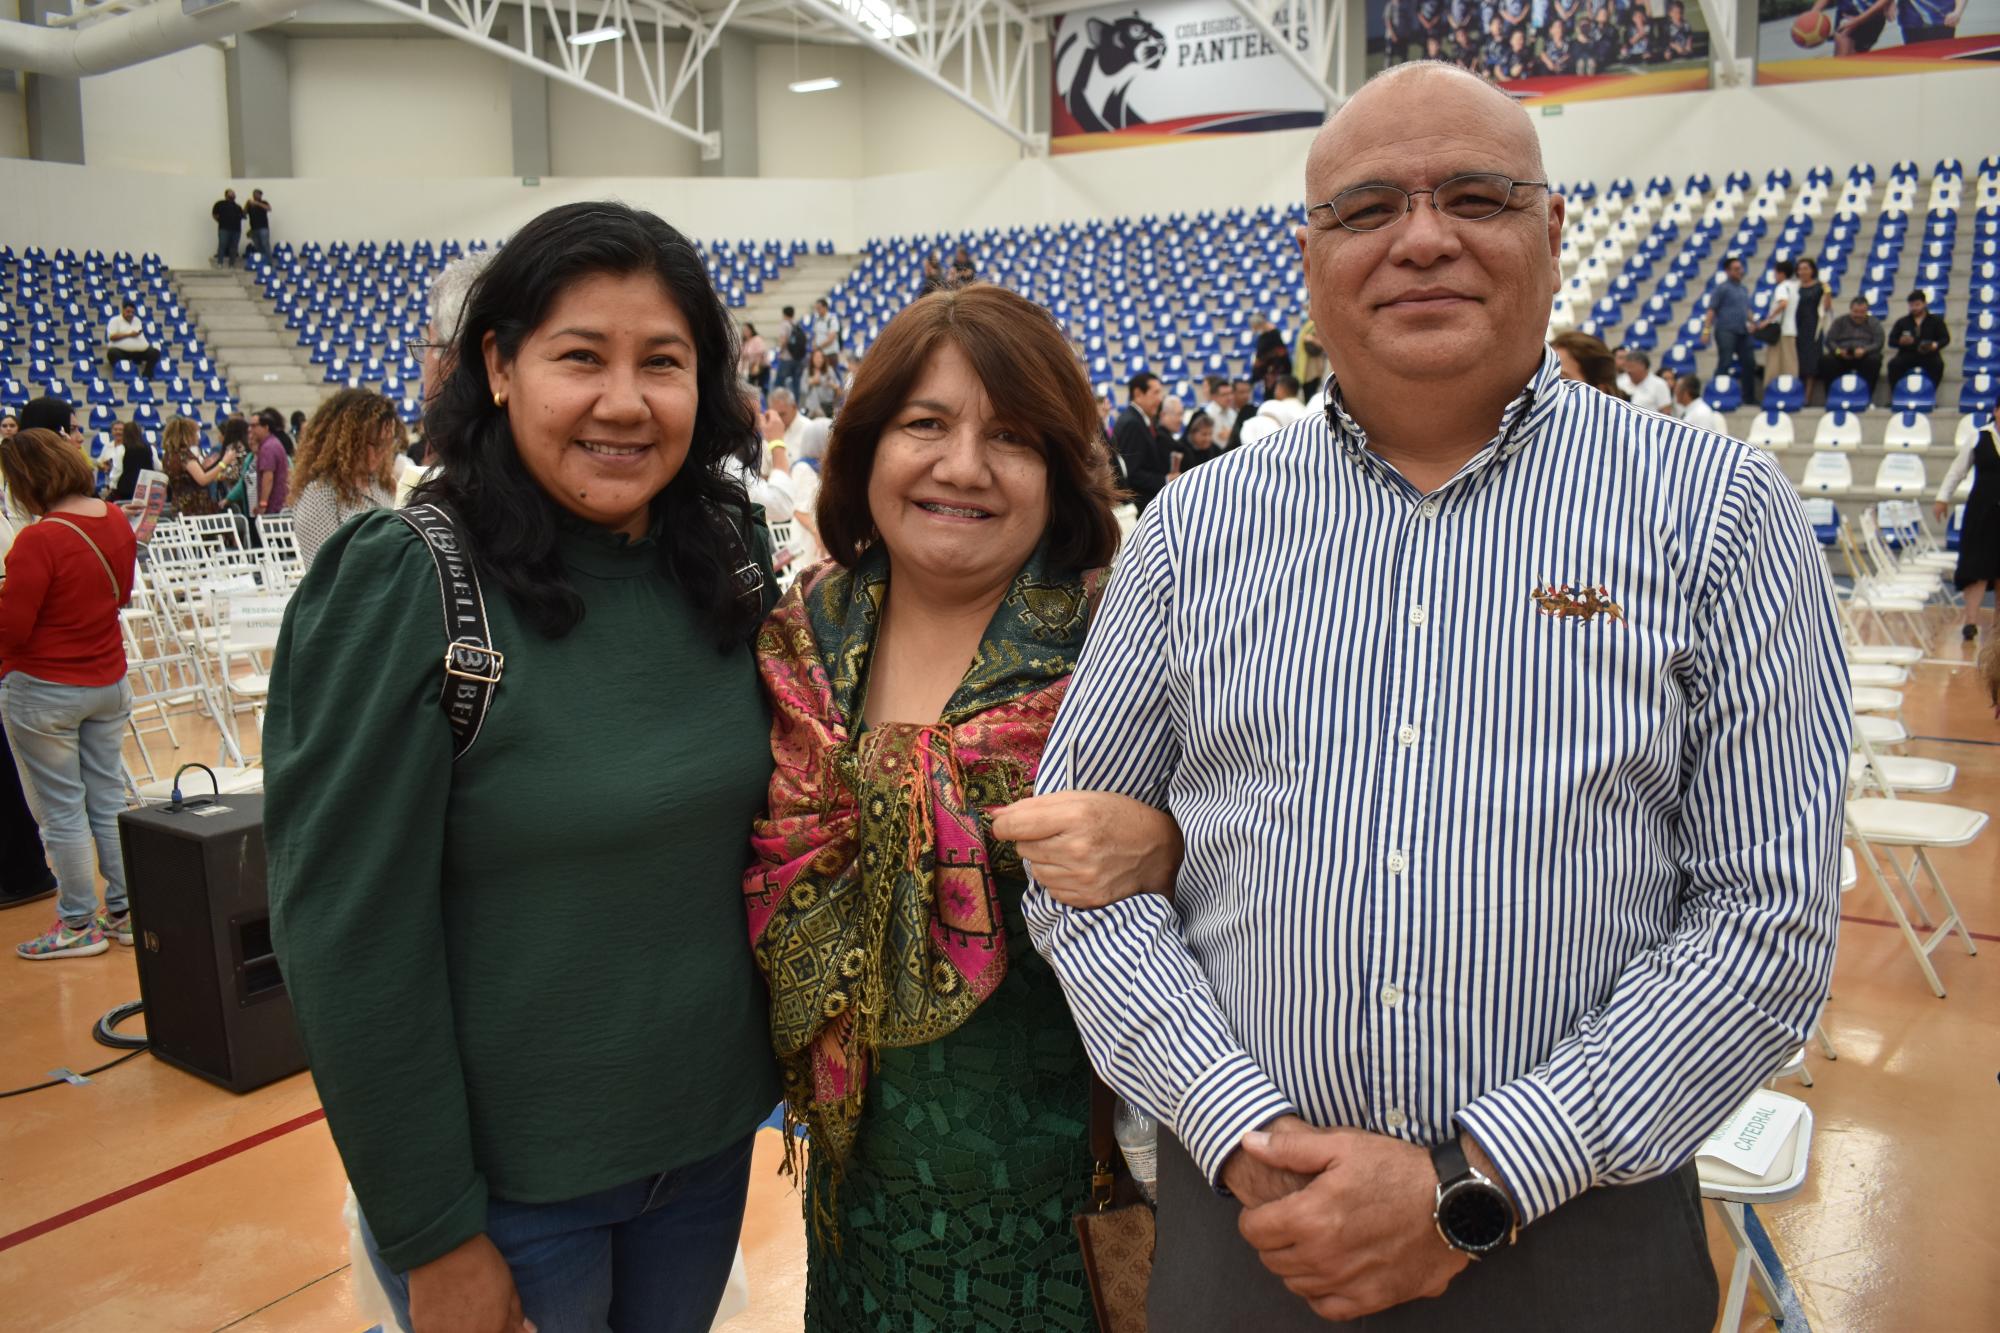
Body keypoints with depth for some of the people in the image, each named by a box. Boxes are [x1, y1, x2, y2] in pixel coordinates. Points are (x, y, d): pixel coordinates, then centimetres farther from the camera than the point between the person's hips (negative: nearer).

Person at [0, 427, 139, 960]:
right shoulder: (116, 522, -1)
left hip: (43, 692, -7)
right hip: (109, 681, 7)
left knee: (61, 810, 6)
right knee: (109, 800, 15)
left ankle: (78, 924, 17)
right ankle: (123, 911, 23)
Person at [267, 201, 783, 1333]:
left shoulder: (735, 564, -4)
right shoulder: (403, 592, -18)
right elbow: (351, 938, -17)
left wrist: (783, 1069, 6)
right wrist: (436, 1238, -13)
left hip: (713, 1140, 5)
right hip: (509, 1185, -4)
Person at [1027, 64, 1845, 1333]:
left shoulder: (1718, 512, -5)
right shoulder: (1196, 524, 0)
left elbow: (1767, 915, -8)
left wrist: (1473, 1187, -15)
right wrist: (1246, 1133, -12)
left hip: (1576, 1227, -1)